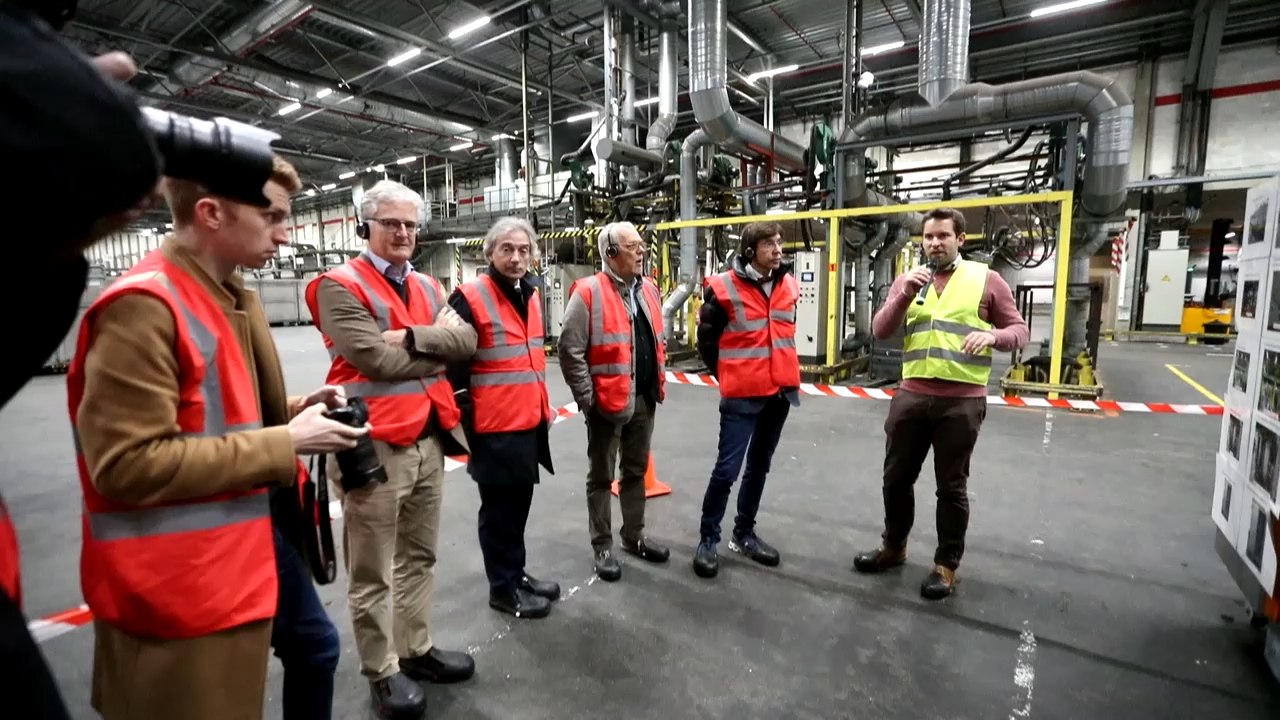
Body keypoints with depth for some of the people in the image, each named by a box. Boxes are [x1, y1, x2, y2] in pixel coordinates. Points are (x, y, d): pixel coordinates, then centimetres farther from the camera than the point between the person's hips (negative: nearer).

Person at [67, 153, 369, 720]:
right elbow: (126, 465, -24)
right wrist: (284, 445, -21)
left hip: (247, 558, 9)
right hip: (178, 594, -9)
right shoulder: (143, 306, -20)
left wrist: (291, 413, 2)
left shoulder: (231, 299, 10)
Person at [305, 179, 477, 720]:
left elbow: (468, 339, -2)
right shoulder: (341, 286, -9)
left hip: (430, 439, 7)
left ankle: (415, 649, 39)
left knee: (419, 557, 21)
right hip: (375, 445, -7)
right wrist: (441, 342, -8)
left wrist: (413, 336, -17)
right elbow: (377, 359, -20)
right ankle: (381, 671, 29)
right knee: (372, 574, 10)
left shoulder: (427, 286, 12)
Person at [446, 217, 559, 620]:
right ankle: (503, 587, 24)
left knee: (520, 500, 19)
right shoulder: (470, 298, -13)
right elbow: (453, 363, -15)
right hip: (493, 426, -7)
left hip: (529, 421, 8)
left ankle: (516, 573, 37)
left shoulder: (531, 296, 11)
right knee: (500, 505, 6)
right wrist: (464, 415, -13)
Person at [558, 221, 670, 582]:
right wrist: (587, 398, -15)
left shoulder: (648, 289, 9)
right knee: (601, 477, 8)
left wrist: (659, 381, 13)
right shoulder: (589, 293, -13)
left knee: (636, 471, 19)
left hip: (644, 399, 7)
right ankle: (602, 547, 23)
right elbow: (570, 351, -15)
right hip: (607, 402, -7)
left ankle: (634, 536, 35)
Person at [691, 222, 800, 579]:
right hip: (742, 395, -6)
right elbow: (706, 339, -3)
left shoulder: (788, 285, 6)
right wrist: (728, 377, 5)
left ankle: (744, 533, 31)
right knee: (727, 468, -4)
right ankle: (708, 538, 15)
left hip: (780, 392, 6)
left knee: (759, 466, 15)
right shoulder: (724, 288, -12)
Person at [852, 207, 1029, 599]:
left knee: (951, 486, 8)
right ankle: (893, 546, 34)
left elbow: (1019, 329, 3)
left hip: (962, 401, -3)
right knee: (896, 477, 13)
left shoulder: (986, 279, 1)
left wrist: (993, 335, -20)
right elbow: (879, 331, 1)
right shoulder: (907, 279, 8)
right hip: (911, 396, 3)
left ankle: (946, 564, 26)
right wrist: (905, 295, -14)